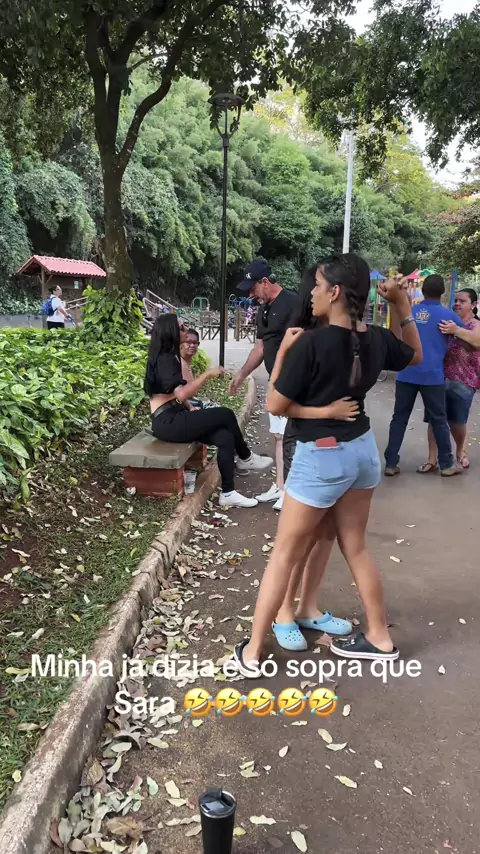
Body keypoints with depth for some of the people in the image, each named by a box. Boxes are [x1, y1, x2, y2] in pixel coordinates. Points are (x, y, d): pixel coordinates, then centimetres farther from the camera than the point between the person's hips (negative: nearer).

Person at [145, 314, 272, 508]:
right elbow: (182, 394, -27)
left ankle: (228, 494, -5)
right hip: (167, 423, -9)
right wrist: (208, 374, -20)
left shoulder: (168, 356, 16)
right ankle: (245, 459, 12)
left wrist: (190, 409, 7)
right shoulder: (164, 359, -15)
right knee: (225, 414, -10)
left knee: (225, 438, -7)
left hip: (175, 418, 9)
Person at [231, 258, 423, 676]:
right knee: (355, 548, 22)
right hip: (363, 449, 7)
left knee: (284, 553, 6)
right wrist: (403, 304, 11)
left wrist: (283, 353, -5)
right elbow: (416, 355, 20)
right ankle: (380, 637, 35)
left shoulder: (310, 344, -22)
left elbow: (276, 405, -14)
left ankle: (252, 653, 17)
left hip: (321, 456, -6)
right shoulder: (377, 340, -2)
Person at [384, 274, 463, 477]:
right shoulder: (447, 314, 0)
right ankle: (446, 464, 19)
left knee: (399, 418, 7)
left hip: (406, 374, 3)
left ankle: (391, 464, 7)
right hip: (432, 375, -3)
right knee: (438, 420, 9)